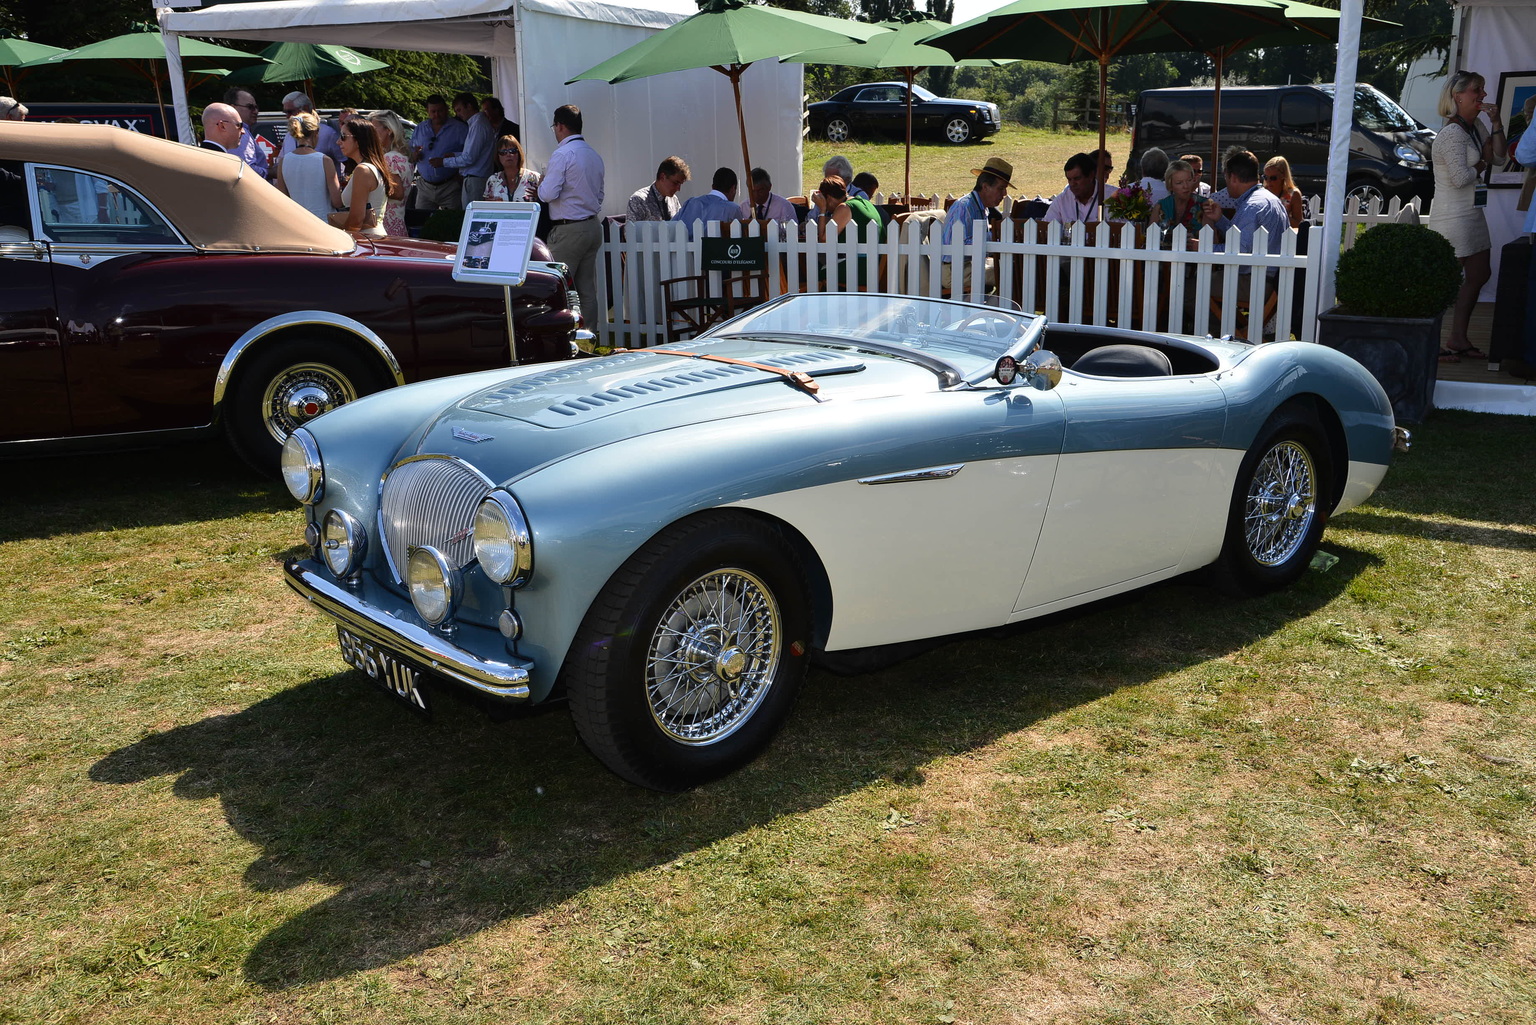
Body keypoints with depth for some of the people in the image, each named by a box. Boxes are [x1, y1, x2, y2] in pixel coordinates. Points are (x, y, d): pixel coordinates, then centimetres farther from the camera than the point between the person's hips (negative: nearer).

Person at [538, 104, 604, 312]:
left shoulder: (562, 154, -13)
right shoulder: (594, 155, 12)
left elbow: (548, 194, -17)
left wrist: (540, 184, 2)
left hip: (568, 230, -8)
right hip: (593, 226, 8)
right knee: (587, 290, 10)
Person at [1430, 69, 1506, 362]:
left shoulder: (1476, 126, 13)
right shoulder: (1452, 134, -17)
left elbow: (1499, 159, 11)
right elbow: (1461, 178, -23)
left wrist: (1496, 124, 2)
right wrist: (1481, 163, -4)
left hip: (1472, 214, 10)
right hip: (1453, 216, -10)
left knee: (1479, 275, 14)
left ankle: (1458, 339, 21)